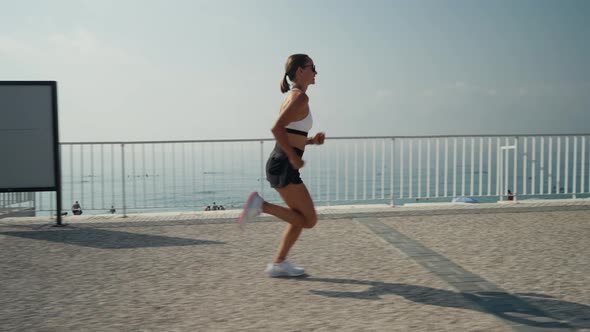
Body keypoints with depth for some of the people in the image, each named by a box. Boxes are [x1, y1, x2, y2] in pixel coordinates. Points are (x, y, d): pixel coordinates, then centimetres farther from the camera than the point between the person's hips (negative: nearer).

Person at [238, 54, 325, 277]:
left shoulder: (292, 96, 18)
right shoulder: (301, 97, -12)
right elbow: (276, 128, -23)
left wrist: (311, 140, 12)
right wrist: (294, 158, -17)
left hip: (280, 164, 10)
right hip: (284, 167, -10)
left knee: (300, 219, 17)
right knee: (309, 220, -3)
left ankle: (278, 264, 20)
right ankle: (260, 205, -7)